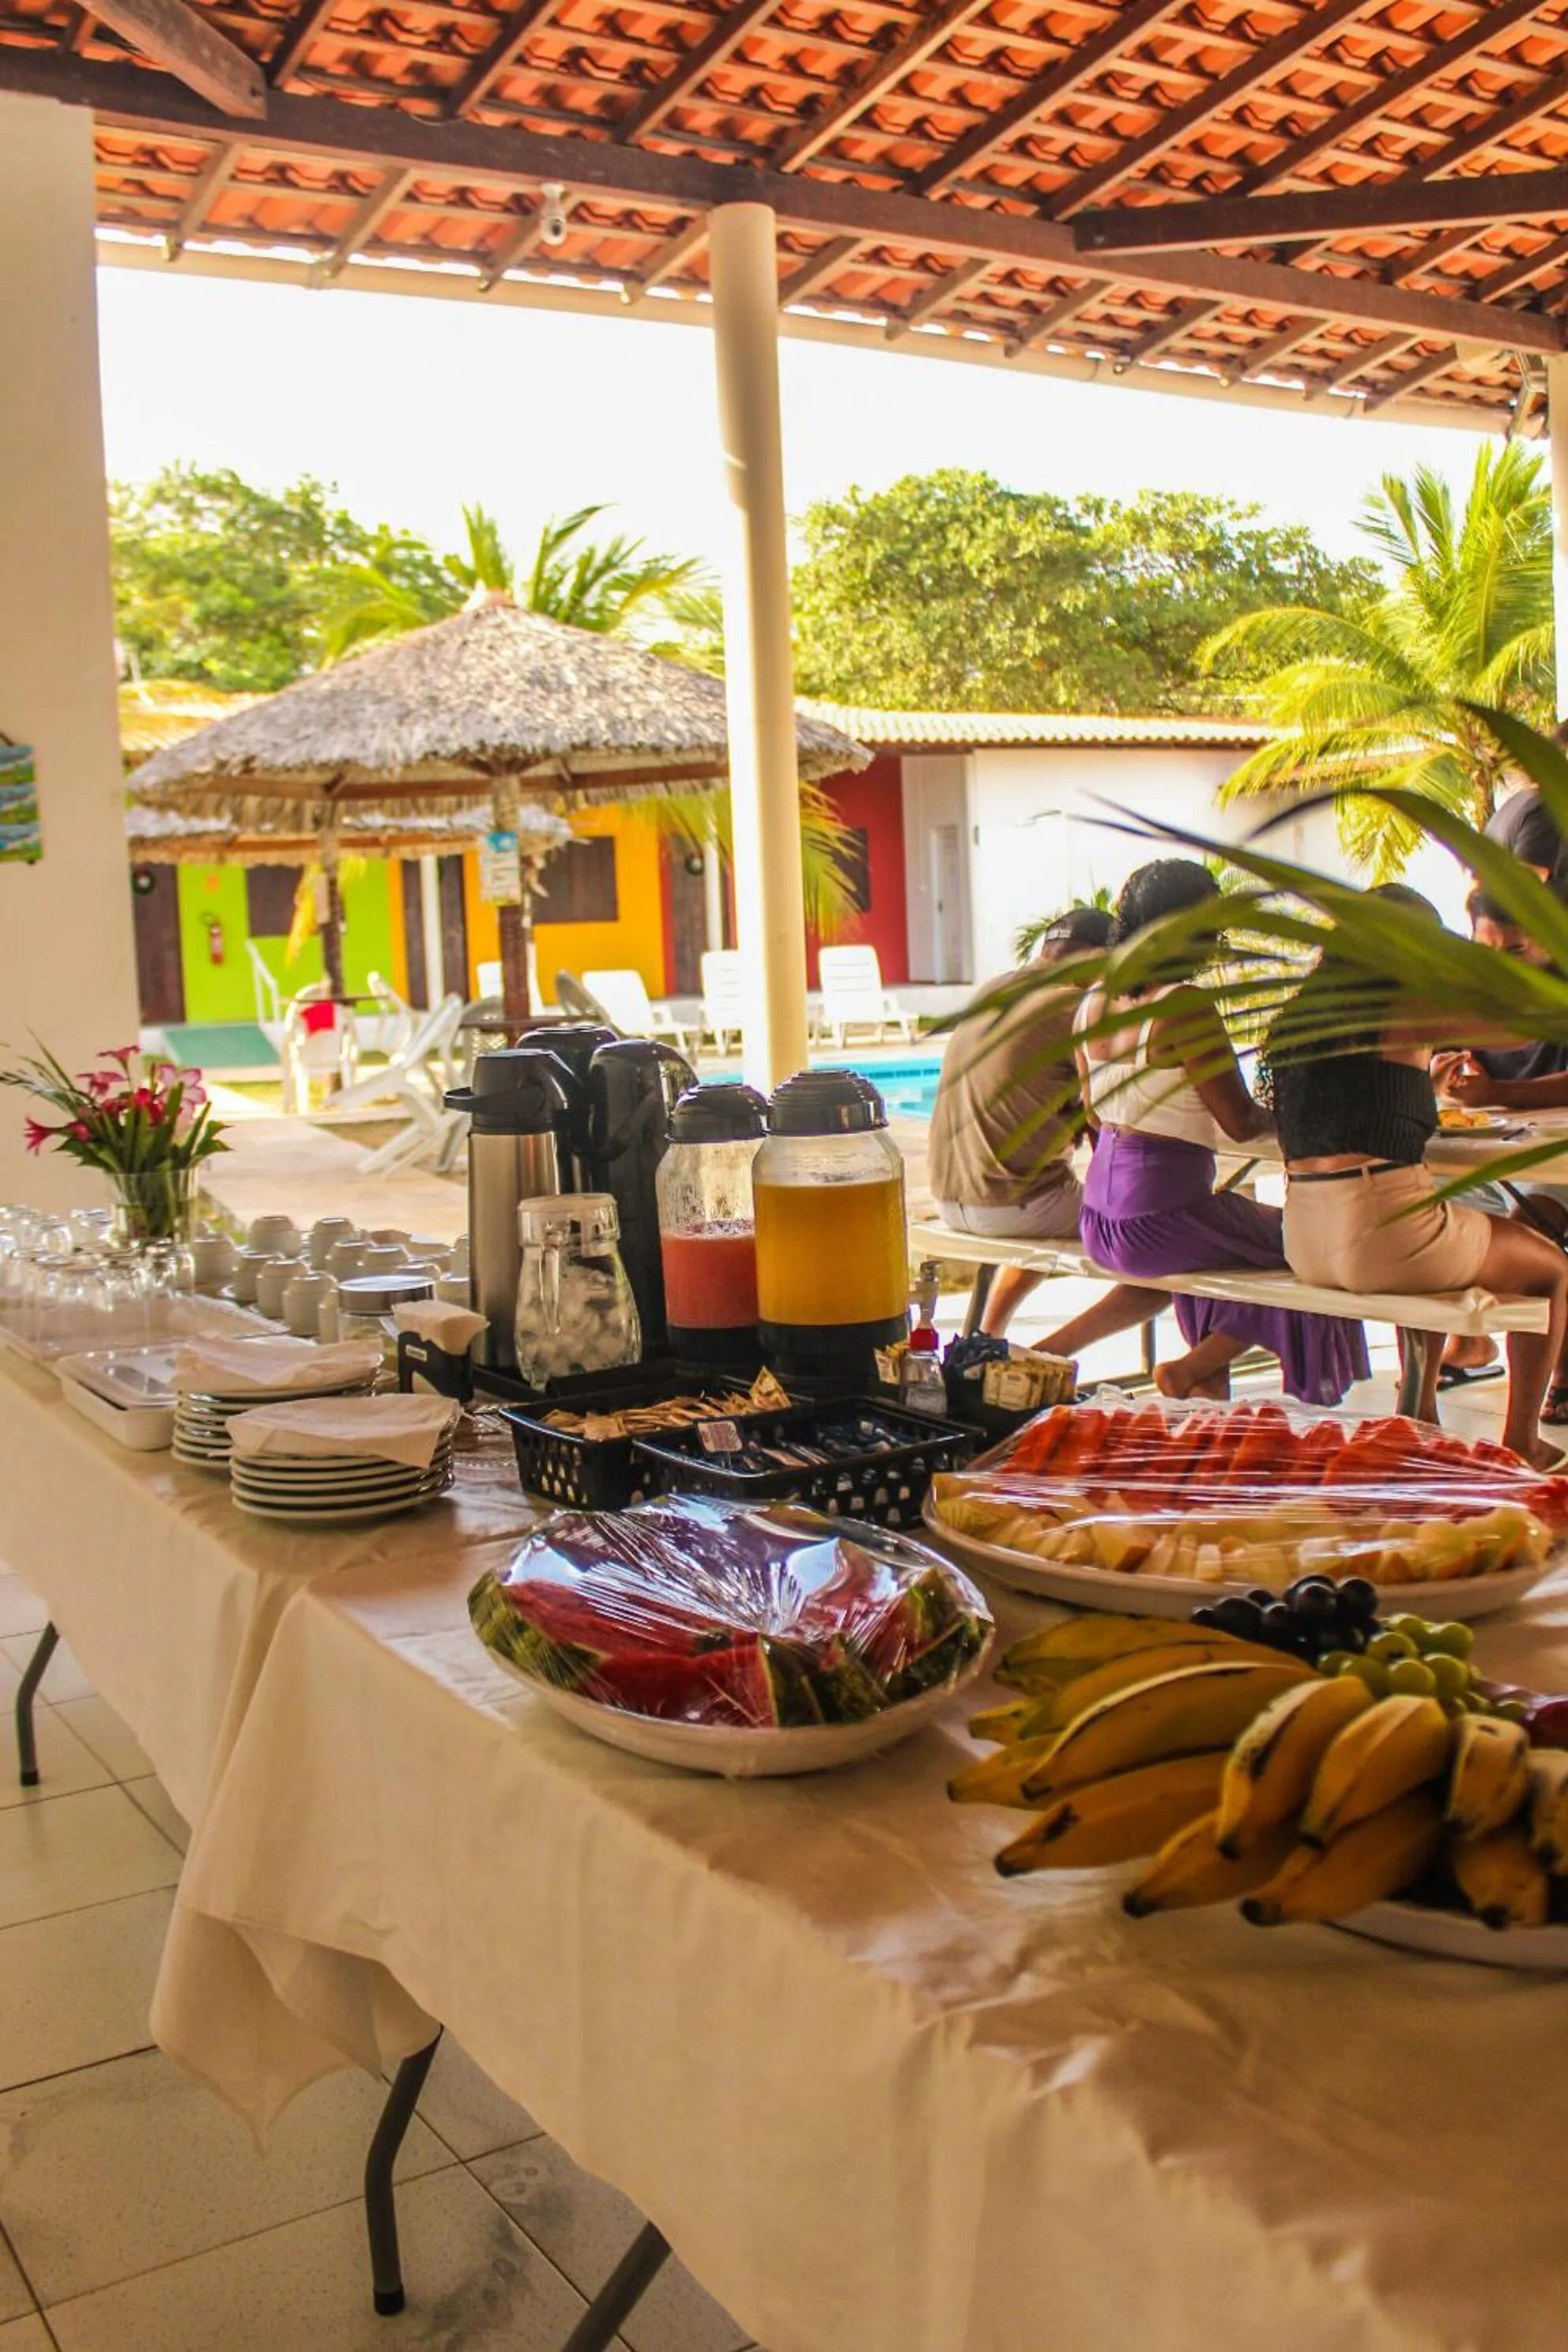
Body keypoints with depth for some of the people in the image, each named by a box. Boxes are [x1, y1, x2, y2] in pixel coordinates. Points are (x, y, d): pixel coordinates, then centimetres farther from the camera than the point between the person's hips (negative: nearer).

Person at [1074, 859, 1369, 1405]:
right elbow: (1240, 1125, -14)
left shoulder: (1093, 1002, 6)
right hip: (1158, 1221, -9)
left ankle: (1207, 1387, 35)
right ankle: (1192, 1369, 4)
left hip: (1099, 1223, 9)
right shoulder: (1188, 1006, -18)